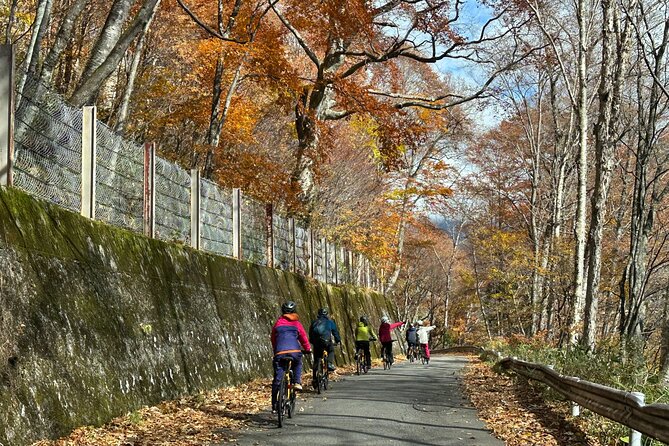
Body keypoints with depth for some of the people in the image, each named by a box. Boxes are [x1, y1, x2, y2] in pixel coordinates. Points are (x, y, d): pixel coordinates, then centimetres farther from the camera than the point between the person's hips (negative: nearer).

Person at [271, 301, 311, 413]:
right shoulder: (296, 323, 13)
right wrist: (307, 349, 35)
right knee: (298, 365, 34)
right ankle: (297, 382, 11)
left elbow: (273, 339, 24)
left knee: (277, 379, 5)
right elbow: (303, 337, 17)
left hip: (279, 353, 1)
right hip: (294, 351, -1)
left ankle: (274, 405, 5)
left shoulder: (277, 323, 18)